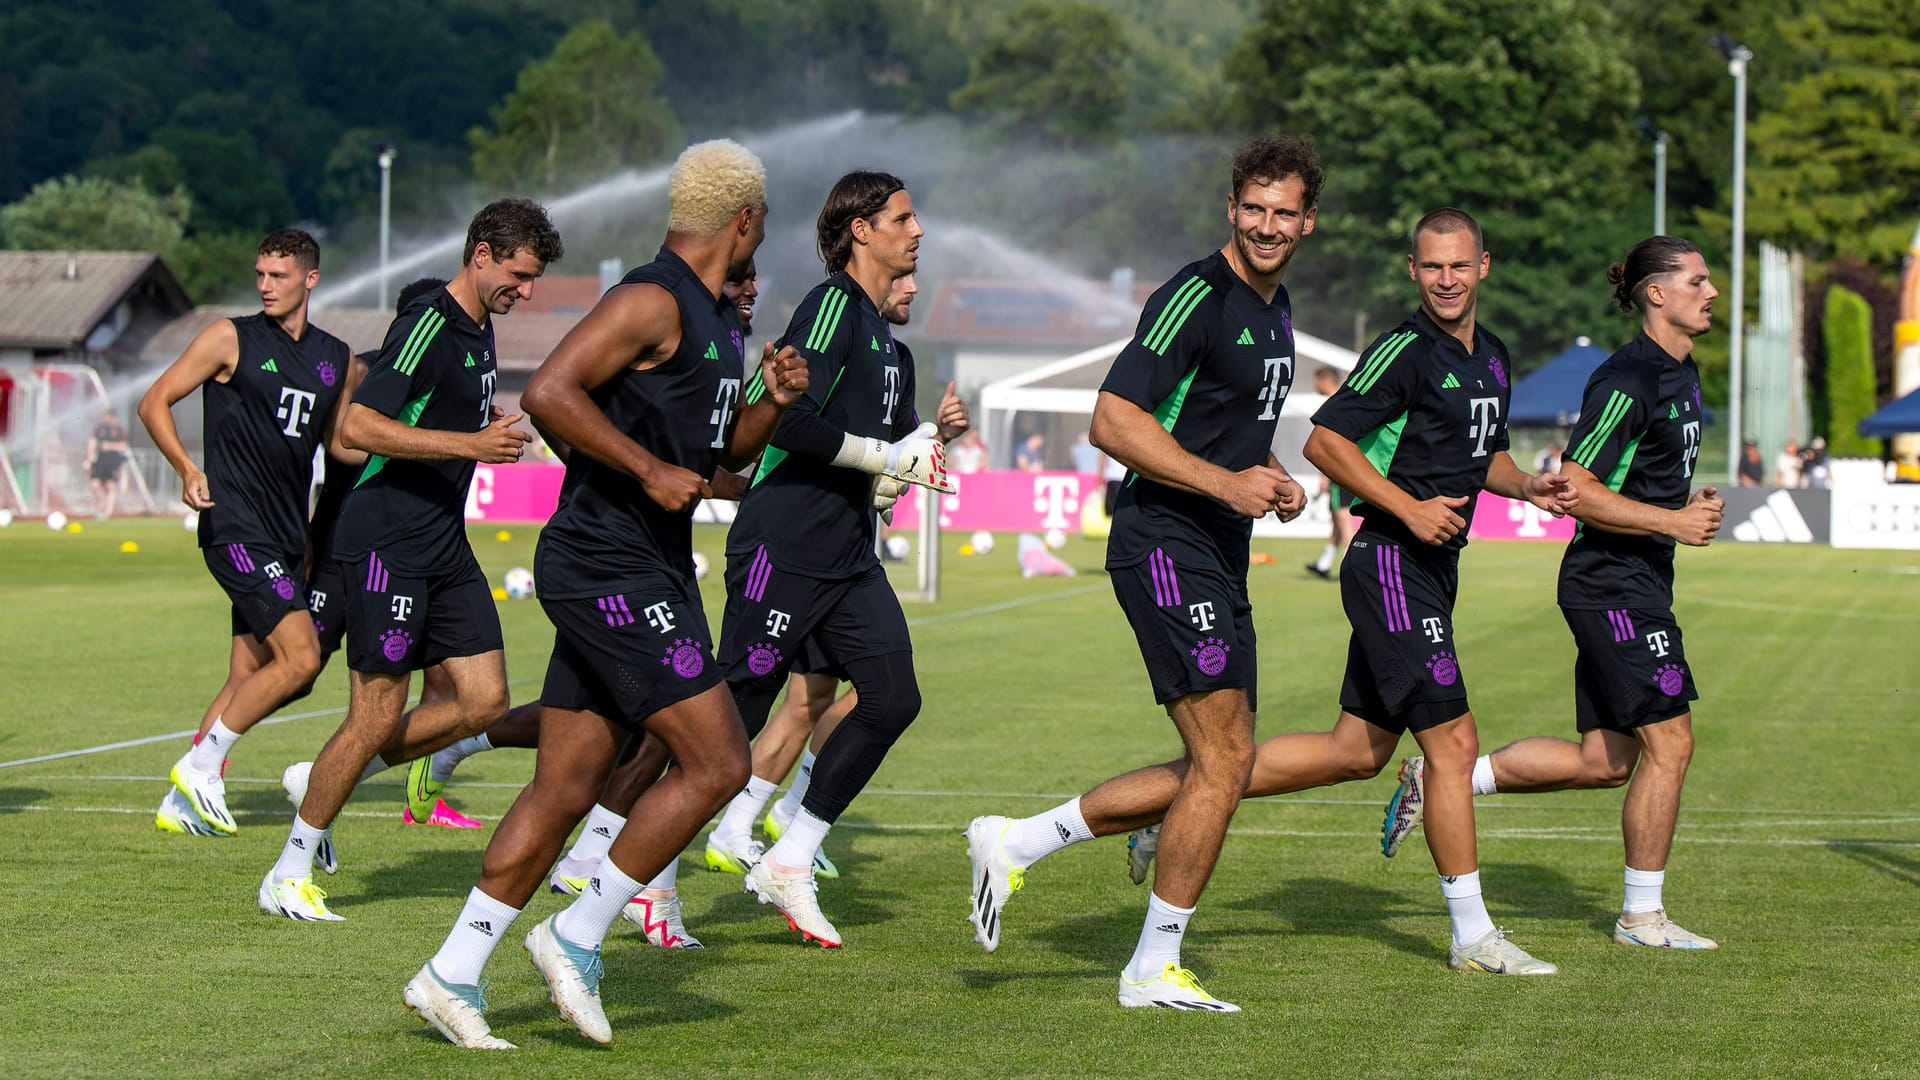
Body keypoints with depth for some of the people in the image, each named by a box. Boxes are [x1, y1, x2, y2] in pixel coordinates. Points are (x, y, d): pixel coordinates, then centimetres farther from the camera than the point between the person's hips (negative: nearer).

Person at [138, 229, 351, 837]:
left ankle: (181, 803, 16)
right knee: (300, 658, -18)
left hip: (286, 536, 7)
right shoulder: (232, 339, -3)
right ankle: (201, 765, -5)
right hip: (237, 529, -7)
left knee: (248, 682, 8)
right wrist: (187, 469, -16)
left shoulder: (334, 357, 13)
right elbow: (154, 403, -2)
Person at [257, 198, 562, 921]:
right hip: (387, 542, -9)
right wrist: (470, 443, -23)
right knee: (378, 717, -7)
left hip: (446, 544, 9)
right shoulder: (426, 327, -15)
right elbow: (358, 427, -24)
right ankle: (288, 875, 5)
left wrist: (496, 430, 14)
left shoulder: (480, 332, 14)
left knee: (484, 702, 2)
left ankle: (332, 778, 19)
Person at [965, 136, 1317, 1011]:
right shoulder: (1197, 296, -13)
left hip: (1219, 560, 10)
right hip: (1166, 544, -10)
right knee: (1225, 759, -10)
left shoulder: (1275, 309, 16)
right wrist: (1226, 482, -24)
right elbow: (1113, 420, -20)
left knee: (1216, 768, 10)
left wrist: (1273, 477, 10)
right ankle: (1154, 968, 1)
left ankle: (1016, 843, 18)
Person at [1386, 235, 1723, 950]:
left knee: (1604, 763, 8)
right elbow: (1574, 489, -19)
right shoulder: (1626, 381, -16)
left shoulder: (1683, 374, 15)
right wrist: (1671, 522, -19)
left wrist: (1691, 507, 9)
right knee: (1669, 744, -6)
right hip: (1612, 587, -10)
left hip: (1636, 588, 10)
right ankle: (1642, 916, 4)